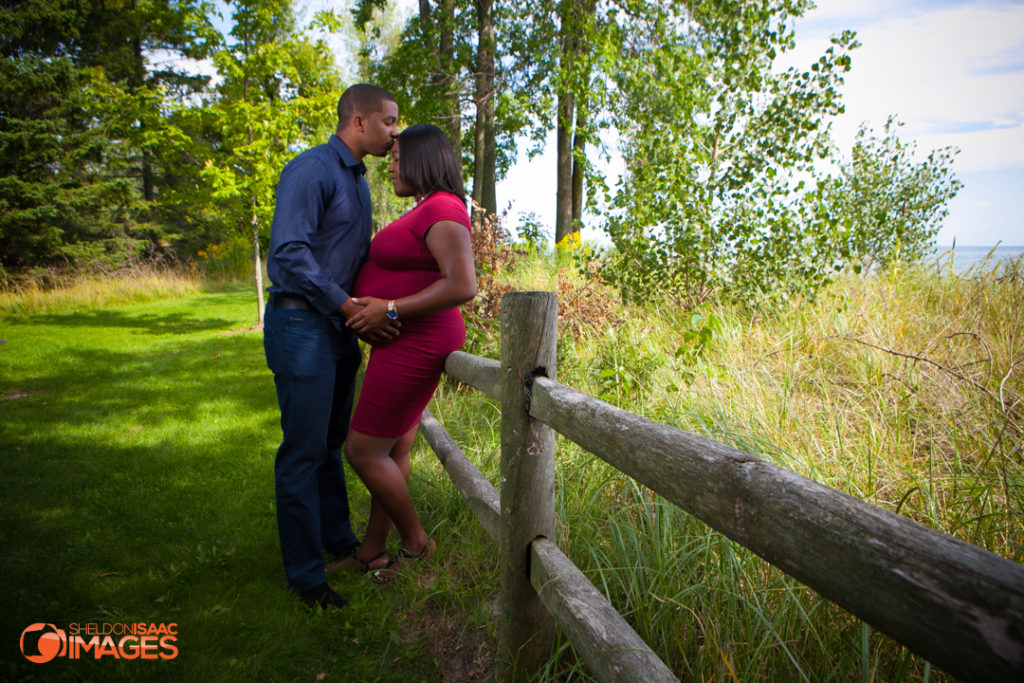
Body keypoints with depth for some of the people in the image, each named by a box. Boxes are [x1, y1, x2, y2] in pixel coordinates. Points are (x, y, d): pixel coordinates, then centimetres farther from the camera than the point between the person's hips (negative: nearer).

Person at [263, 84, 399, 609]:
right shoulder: (312, 169, -11)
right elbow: (288, 252, -20)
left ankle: (337, 537, 34)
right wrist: (352, 307, -21)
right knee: (304, 450, -2)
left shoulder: (357, 180, 18)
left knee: (332, 442, 18)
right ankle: (304, 573, 10)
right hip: (302, 325, -9)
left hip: (339, 328, 9)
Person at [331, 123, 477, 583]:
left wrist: (389, 309, -24)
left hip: (413, 347, -10)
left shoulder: (442, 210, -17)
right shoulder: (430, 211, 15)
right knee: (394, 449, 15)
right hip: (406, 343, 10)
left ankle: (415, 542, 17)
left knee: (363, 452, -1)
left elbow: (462, 287, -29)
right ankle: (371, 551, 28)